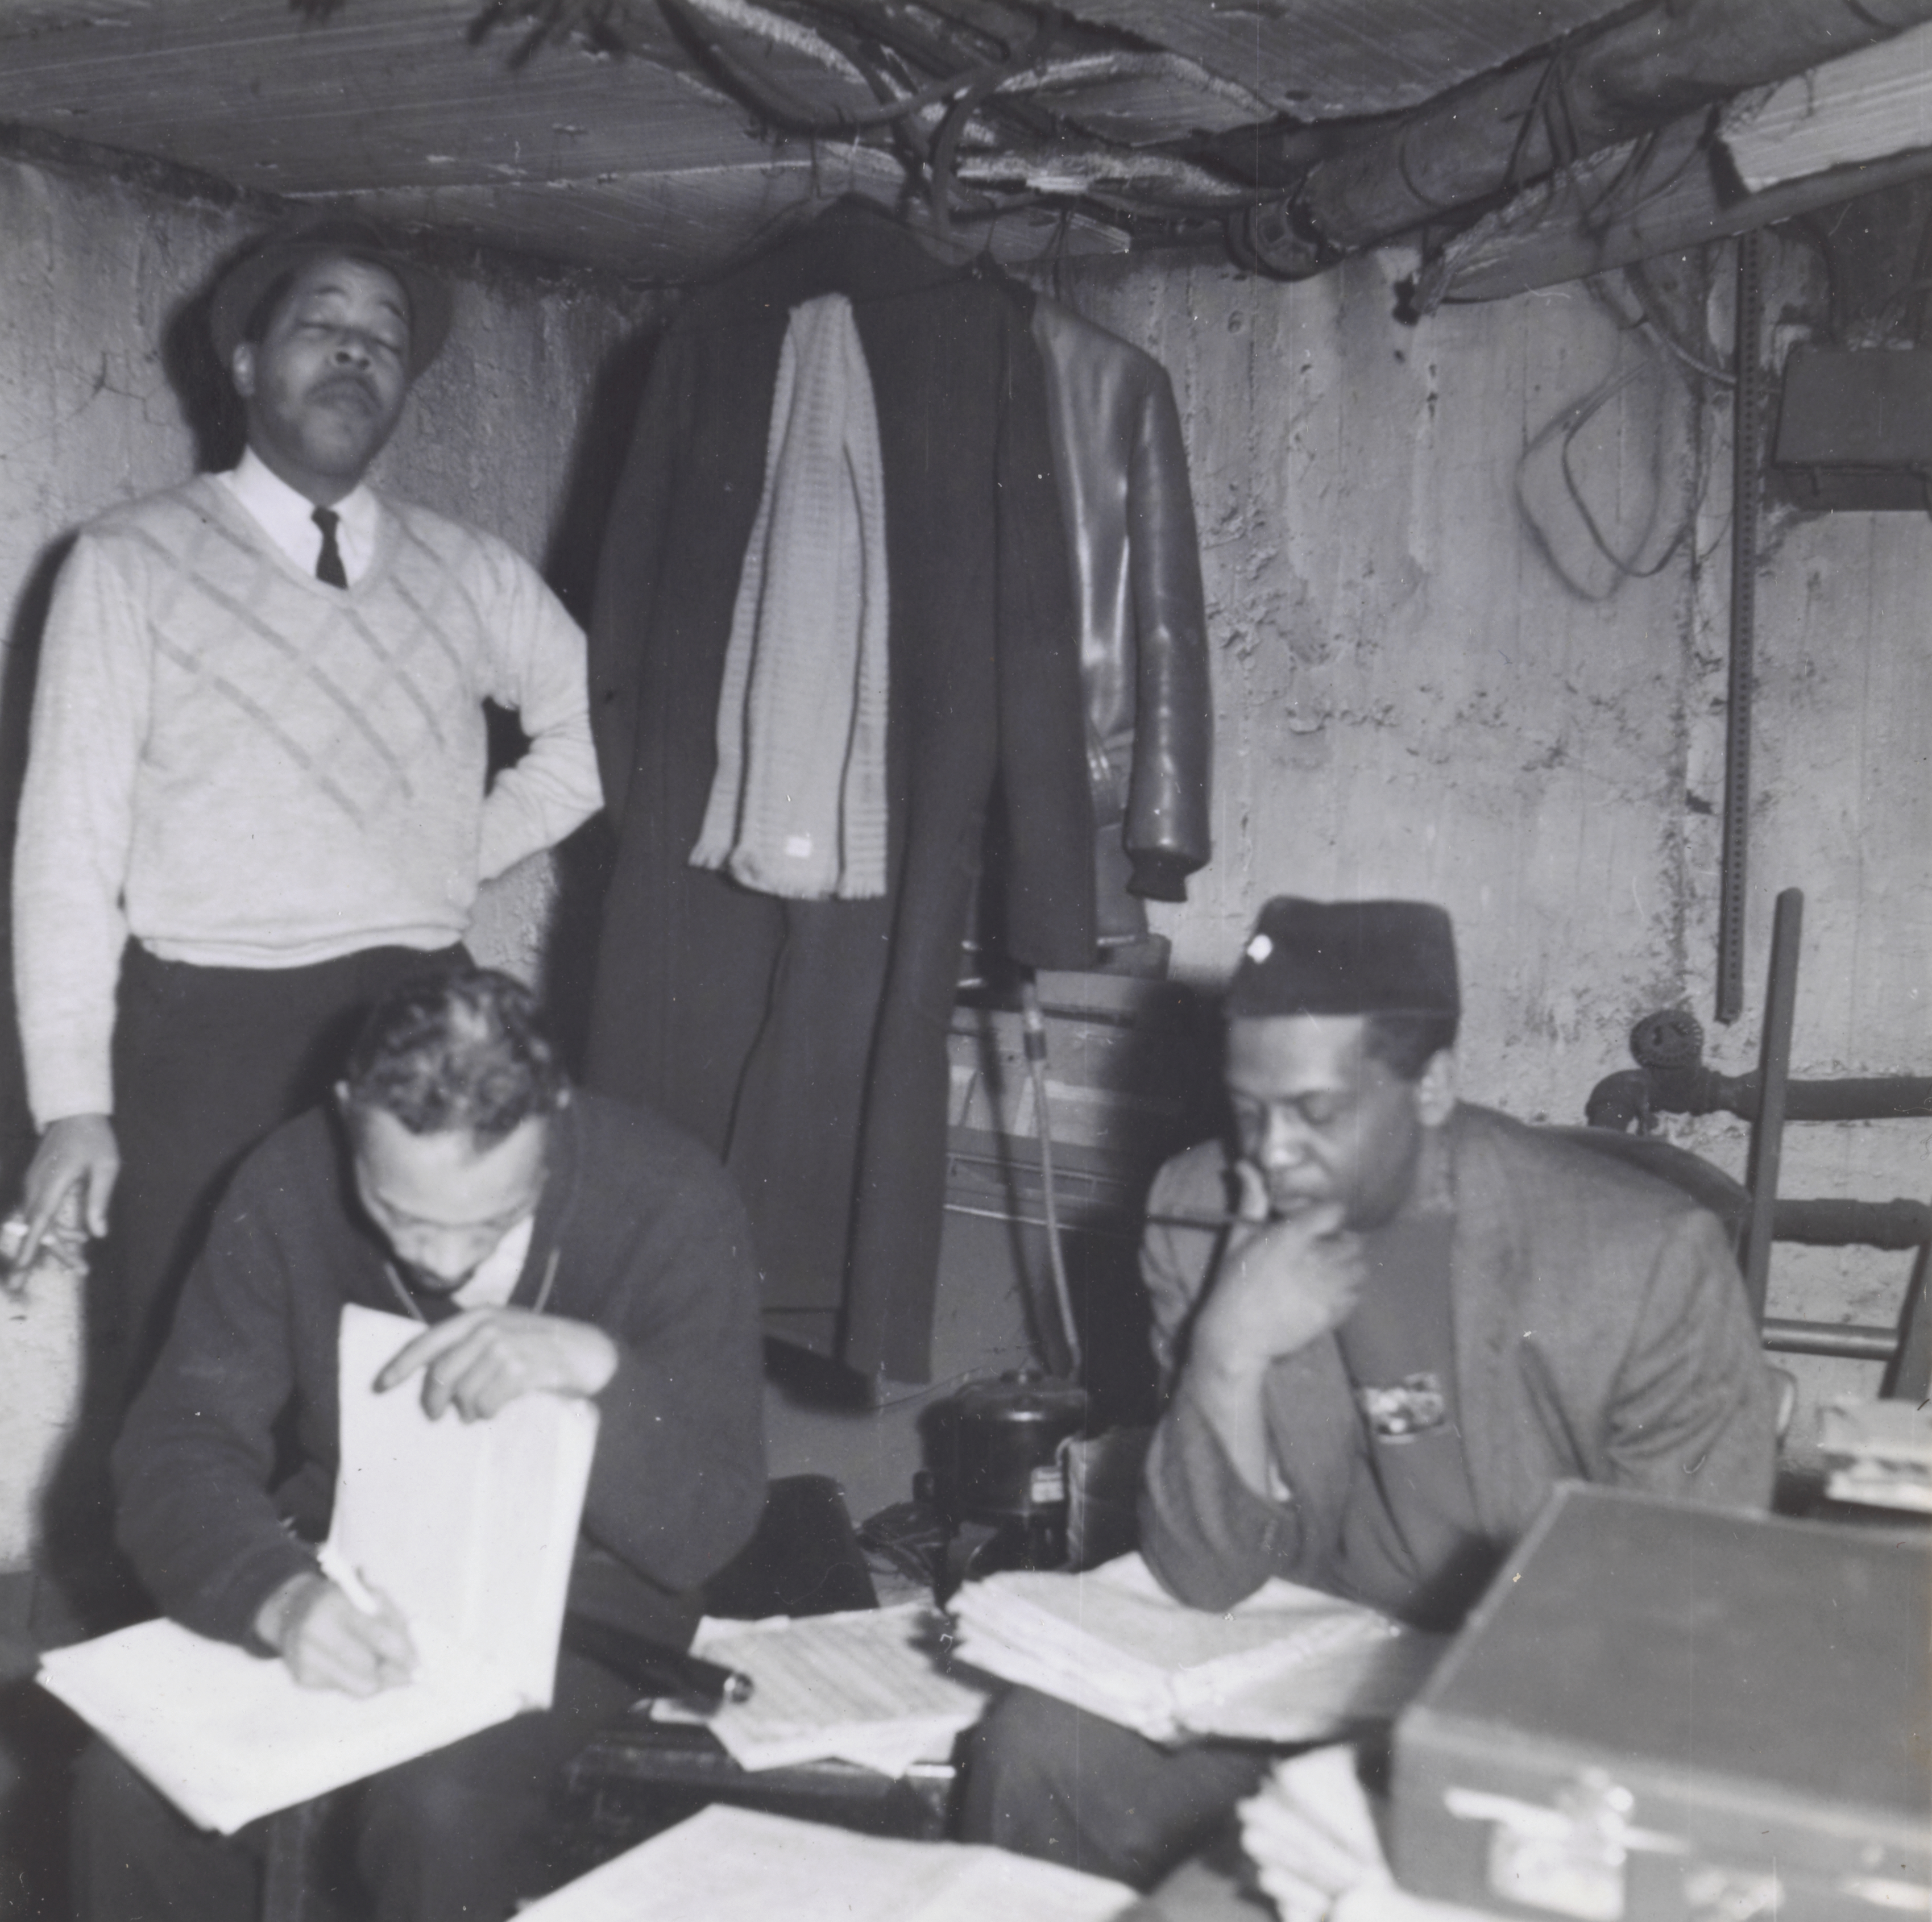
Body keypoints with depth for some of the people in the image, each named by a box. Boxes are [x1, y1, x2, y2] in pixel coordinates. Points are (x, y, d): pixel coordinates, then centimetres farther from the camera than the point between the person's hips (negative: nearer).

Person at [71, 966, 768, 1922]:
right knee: (130, 1779, -20)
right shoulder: (289, 1184, -12)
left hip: (575, 1593, -2)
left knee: (438, 1806, -30)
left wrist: (600, 1368, -38)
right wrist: (281, 1594, -33)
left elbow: (708, 1530, -18)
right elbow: (176, 1447, -12)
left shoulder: (668, 1200, -19)